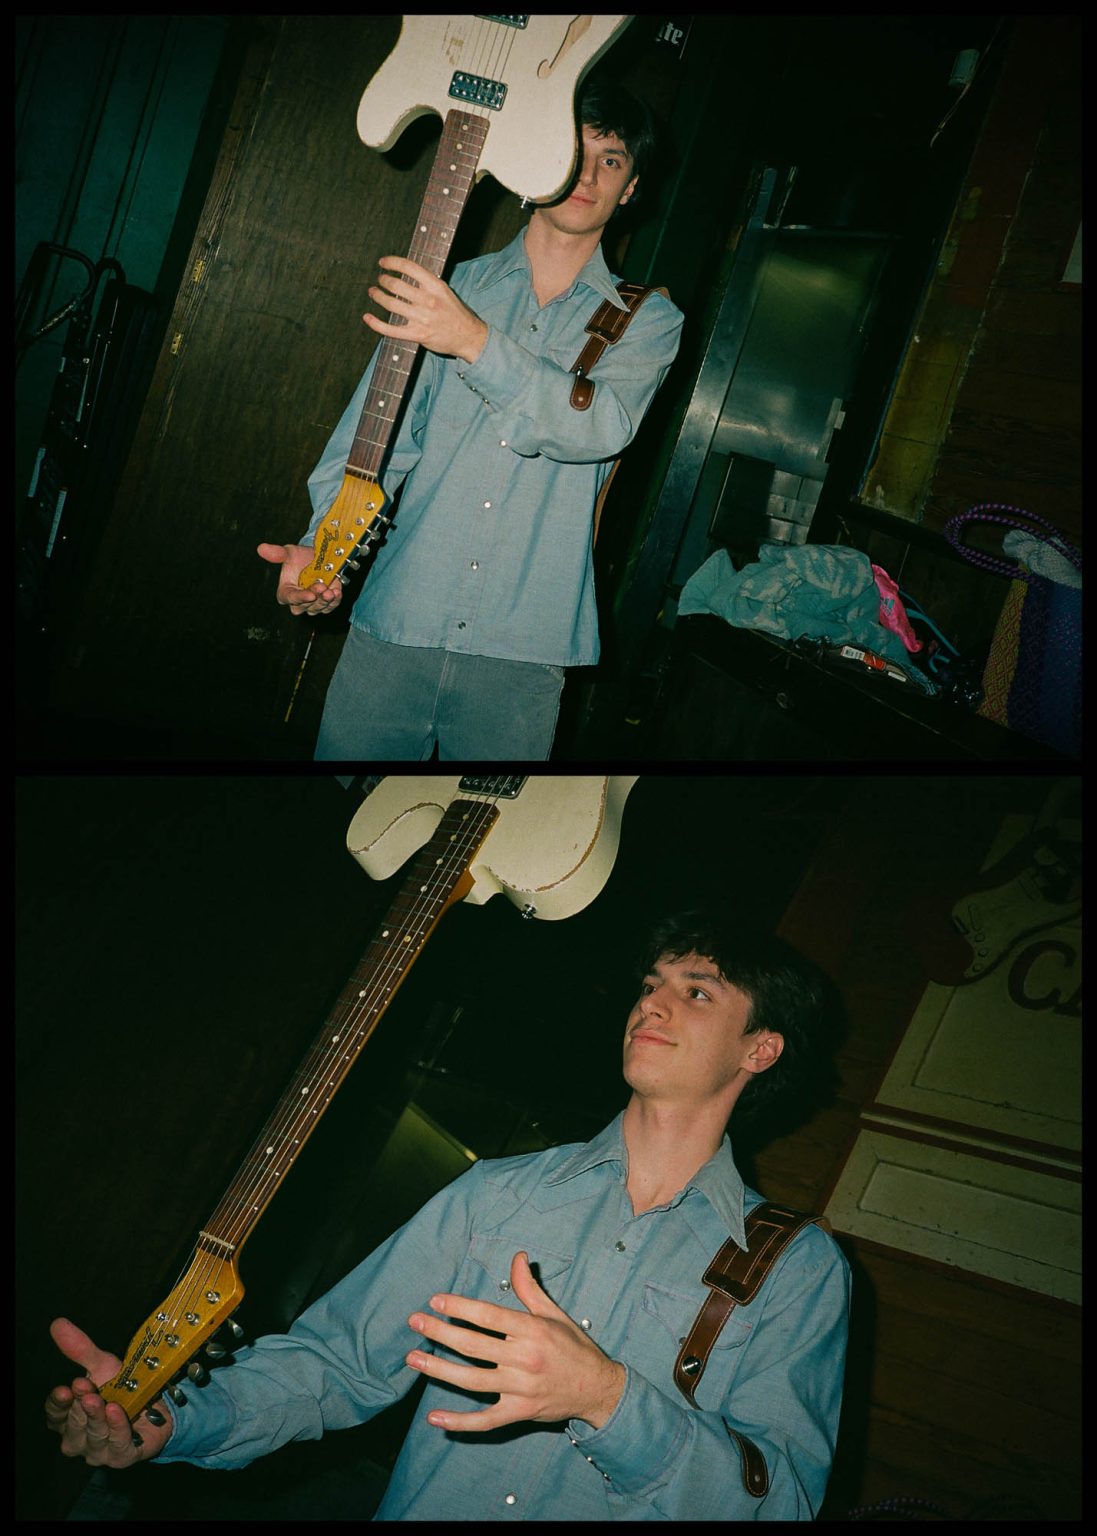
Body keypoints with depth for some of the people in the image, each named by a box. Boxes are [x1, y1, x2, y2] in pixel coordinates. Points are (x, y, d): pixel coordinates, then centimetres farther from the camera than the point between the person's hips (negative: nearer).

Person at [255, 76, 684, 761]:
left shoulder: (648, 320, 5)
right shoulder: (452, 288, 8)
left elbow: (598, 427, -14)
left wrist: (475, 341, -27)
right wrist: (322, 544, -15)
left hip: (523, 651, 0)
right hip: (396, 626, 1)